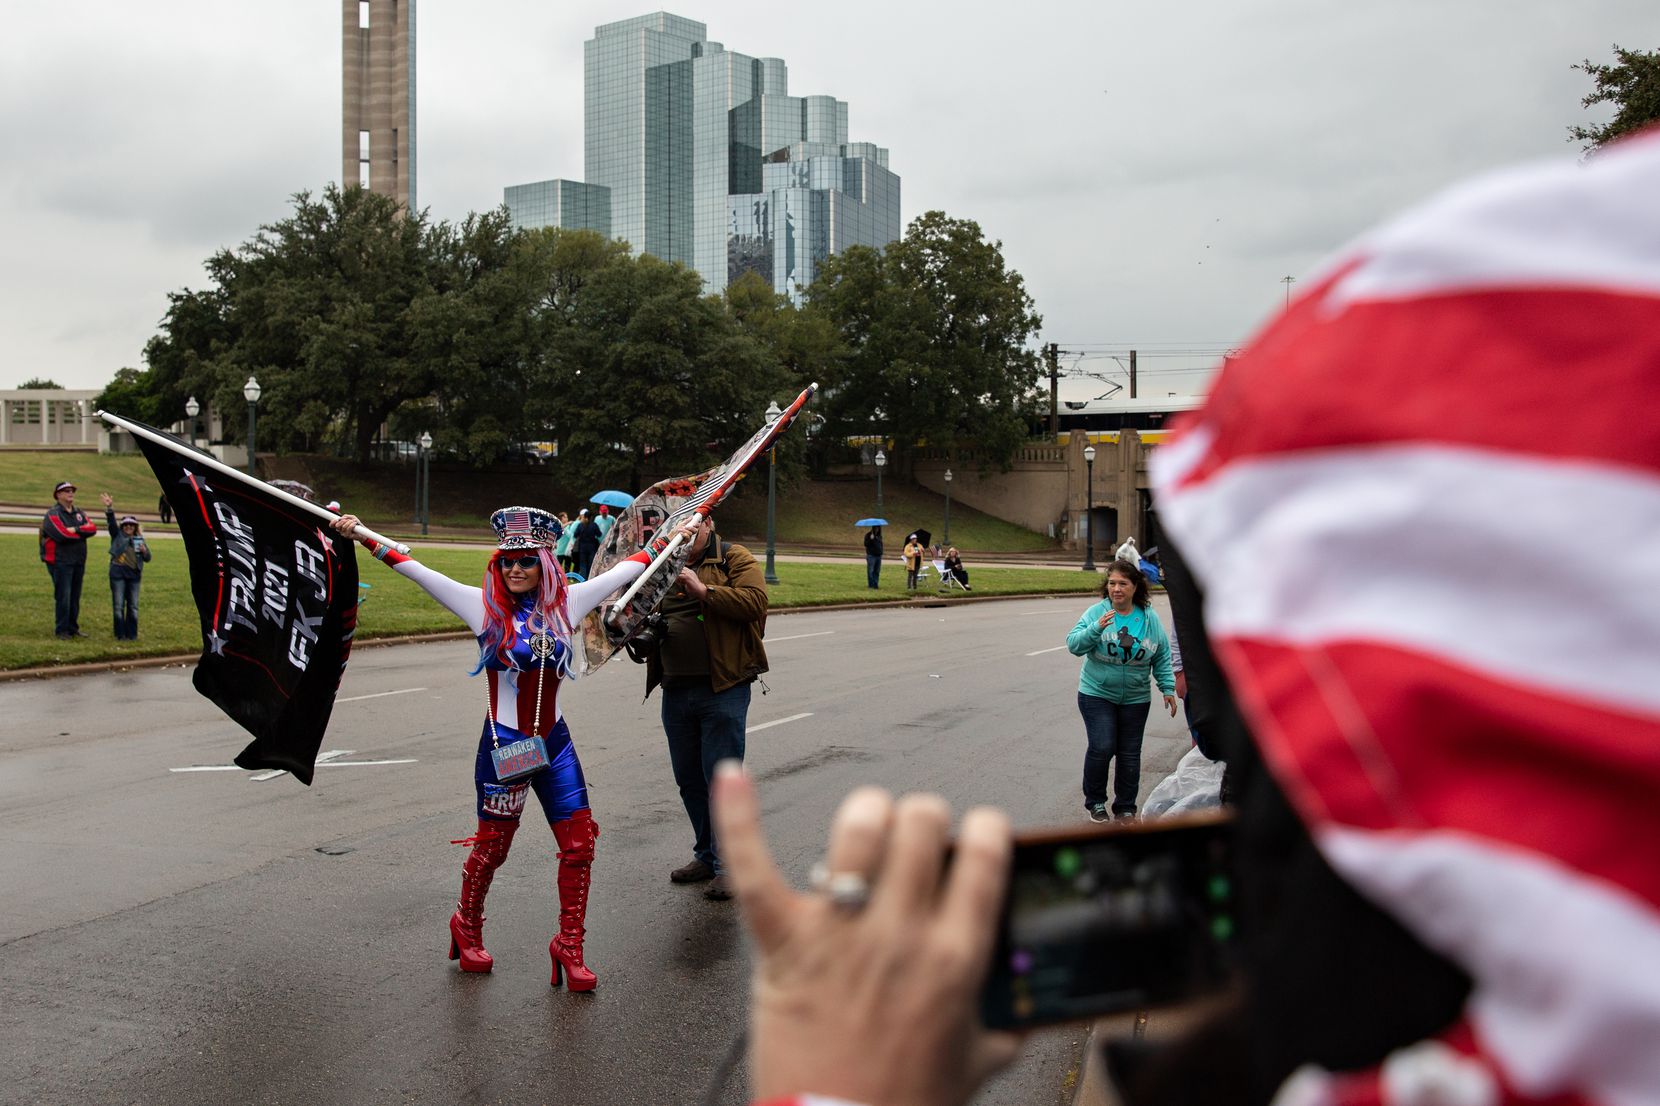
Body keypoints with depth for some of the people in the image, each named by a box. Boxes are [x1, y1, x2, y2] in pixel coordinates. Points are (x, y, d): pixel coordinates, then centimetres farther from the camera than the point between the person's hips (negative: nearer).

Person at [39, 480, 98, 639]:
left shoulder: (80, 514, 16)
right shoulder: (53, 514, -4)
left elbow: (93, 527, -1)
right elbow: (62, 535, -19)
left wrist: (76, 529, -16)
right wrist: (83, 533, -5)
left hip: (79, 562, 6)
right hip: (61, 562, -6)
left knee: (75, 597, 10)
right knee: (63, 597, -7)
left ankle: (73, 628, 18)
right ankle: (62, 630, -1)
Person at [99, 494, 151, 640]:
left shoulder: (140, 539, 13)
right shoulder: (117, 535, 7)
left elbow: (147, 559, 13)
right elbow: (112, 522, -10)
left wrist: (145, 552, -9)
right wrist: (109, 508, -26)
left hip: (134, 574, 2)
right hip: (118, 573, -2)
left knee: (133, 606, 4)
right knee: (119, 605, -1)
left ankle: (132, 634, 11)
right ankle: (120, 634, 3)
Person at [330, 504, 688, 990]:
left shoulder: (565, 603, 2)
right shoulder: (485, 606, -6)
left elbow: (628, 568, 10)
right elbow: (413, 568, -10)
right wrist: (362, 535, -15)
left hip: (555, 744, 3)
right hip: (502, 745, -3)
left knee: (580, 844, 0)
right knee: (491, 846, 9)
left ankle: (569, 946, 14)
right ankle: (466, 926, 36)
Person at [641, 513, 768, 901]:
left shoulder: (735, 559, 0)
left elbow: (755, 601, -16)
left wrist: (704, 590, -21)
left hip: (724, 690, -6)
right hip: (676, 691, 6)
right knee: (688, 780, 14)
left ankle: (728, 864, 8)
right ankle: (706, 855, 29)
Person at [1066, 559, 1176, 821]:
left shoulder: (1150, 618, -1)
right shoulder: (1096, 613, -8)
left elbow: (1162, 658, 8)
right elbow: (1073, 645, -15)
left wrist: (1168, 689, 4)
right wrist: (1096, 628, -29)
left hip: (1135, 699, 2)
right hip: (1097, 694, -2)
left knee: (1130, 754, 7)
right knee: (1101, 747, -10)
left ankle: (1125, 807, 23)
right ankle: (1095, 802, 11)